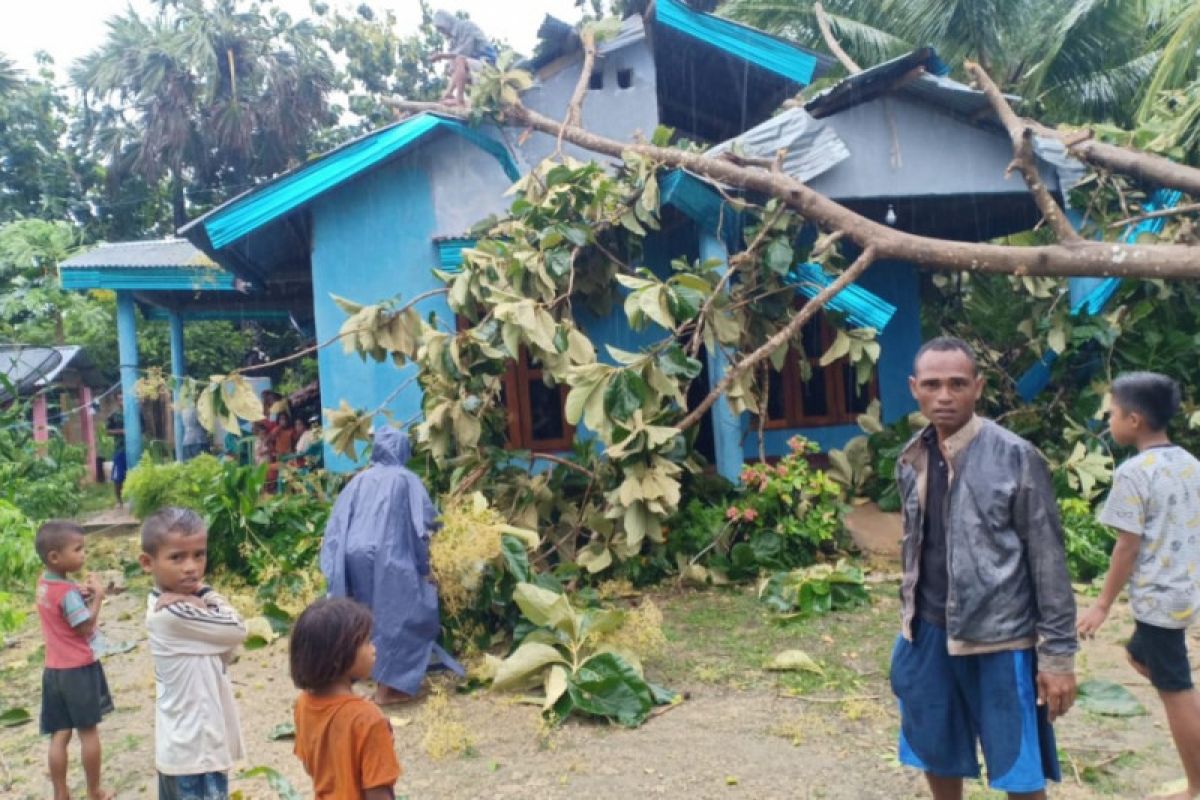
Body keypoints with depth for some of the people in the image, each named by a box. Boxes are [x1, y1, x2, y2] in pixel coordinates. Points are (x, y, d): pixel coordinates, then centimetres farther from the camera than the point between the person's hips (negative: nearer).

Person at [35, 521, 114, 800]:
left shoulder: (44, 583, 4)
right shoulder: (68, 591, -21)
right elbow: (86, 627, -17)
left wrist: (82, 595, 1)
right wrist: (97, 596, -11)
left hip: (54, 669, 7)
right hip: (78, 669, -7)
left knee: (59, 735, 10)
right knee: (88, 731, 6)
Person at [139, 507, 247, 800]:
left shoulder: (176, 604, 5)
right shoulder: (172, 613, -24)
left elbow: (224, 647, 0)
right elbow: (237, 631, -20)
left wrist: (199, 597, -12)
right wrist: (205, 596, -14)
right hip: (194, 750, -9)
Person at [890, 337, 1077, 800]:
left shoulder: (1015, 458, -13)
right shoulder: (911, 461, 3)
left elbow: (1048, 561, -11)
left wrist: (1058, 652, -12)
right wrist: (911, 621, 15)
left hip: (1000, 638, -5)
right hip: (929, 634, 5)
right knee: (938, 757, 19)